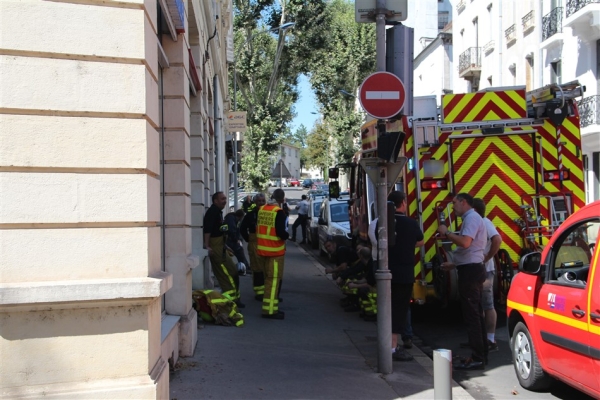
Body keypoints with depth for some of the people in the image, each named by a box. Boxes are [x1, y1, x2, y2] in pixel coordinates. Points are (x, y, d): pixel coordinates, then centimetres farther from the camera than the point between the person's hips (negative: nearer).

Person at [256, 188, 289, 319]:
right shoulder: (279, 212, -16)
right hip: (274, 250, -8)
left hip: (262, 249, 8)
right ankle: (269, 310, -5)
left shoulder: (261, 209, 7)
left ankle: (270, 306, 25)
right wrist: (287, 235, -2)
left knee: (268, 278, 17)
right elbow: (281, 232, -21)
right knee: (274, 279, -4)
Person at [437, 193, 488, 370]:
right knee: (475, 314, 14)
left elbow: (465, 242, -28)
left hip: (470, 271, -11)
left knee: (471, 315, -10)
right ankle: (480, 354, 21)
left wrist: (446, 232, -15)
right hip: (471, 269, 11)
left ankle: (477, 358, -9)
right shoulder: (471, 218, 20)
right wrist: (454, 264, 23)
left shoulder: (472, 218, -12)